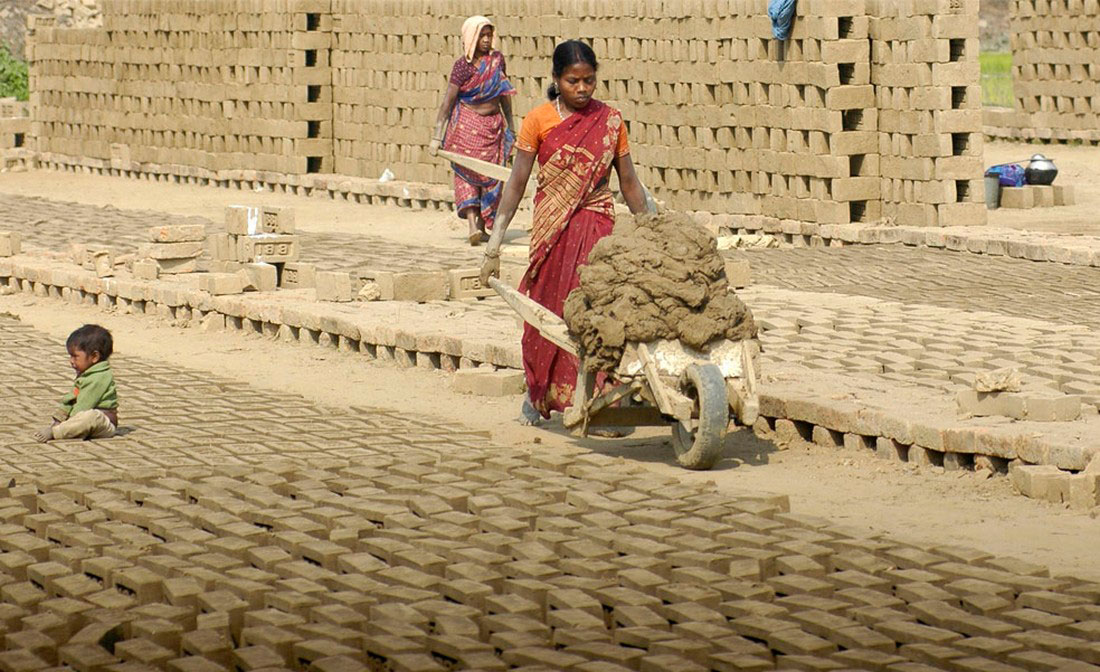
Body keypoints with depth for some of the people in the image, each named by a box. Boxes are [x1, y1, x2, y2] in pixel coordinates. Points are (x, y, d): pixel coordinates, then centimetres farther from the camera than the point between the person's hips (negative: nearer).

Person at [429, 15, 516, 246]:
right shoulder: (463, 65, -11)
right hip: (467, 124, -4)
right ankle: (472, 225, -15)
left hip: (494, 125, 4)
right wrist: (437, 136, -16)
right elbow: (448, 101, -12)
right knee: (467, 173, -7)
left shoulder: (497, 59, 2)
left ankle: (482, 226, 9)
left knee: (491, 175, 3)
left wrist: (510, 126, 15)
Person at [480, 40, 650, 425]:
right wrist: (494, 242, -6)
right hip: (551, 230, 0)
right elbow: (517, 183, -1)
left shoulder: (610, 121, 3)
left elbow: (628, 182, 9)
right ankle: (537, 394, 26)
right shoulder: (538, 121, -1)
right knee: (546, 310, 6)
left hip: (598, 225, 0)